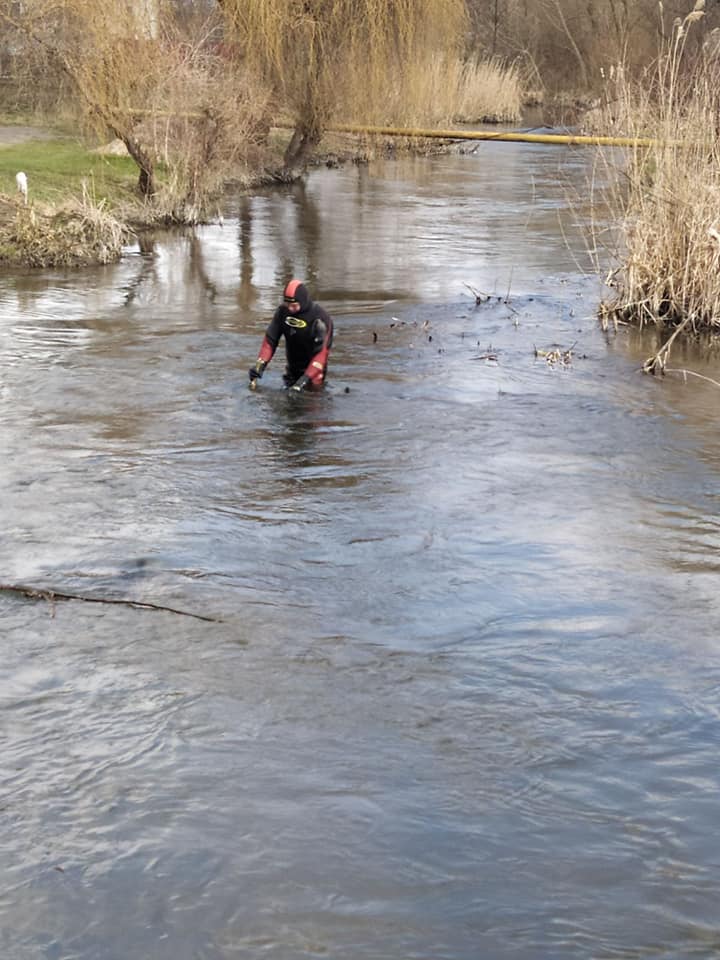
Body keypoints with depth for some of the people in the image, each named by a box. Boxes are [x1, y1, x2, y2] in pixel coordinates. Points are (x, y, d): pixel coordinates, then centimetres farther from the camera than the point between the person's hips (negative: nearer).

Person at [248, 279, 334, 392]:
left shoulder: (319, 318, -25)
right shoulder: (282, 311, -9)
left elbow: (321, 352, -26)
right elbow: (270, 339, -4)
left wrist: (306, 378, -33)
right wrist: (260, 365, -18)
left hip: (312, 367, -5)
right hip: (292, 365, 6)